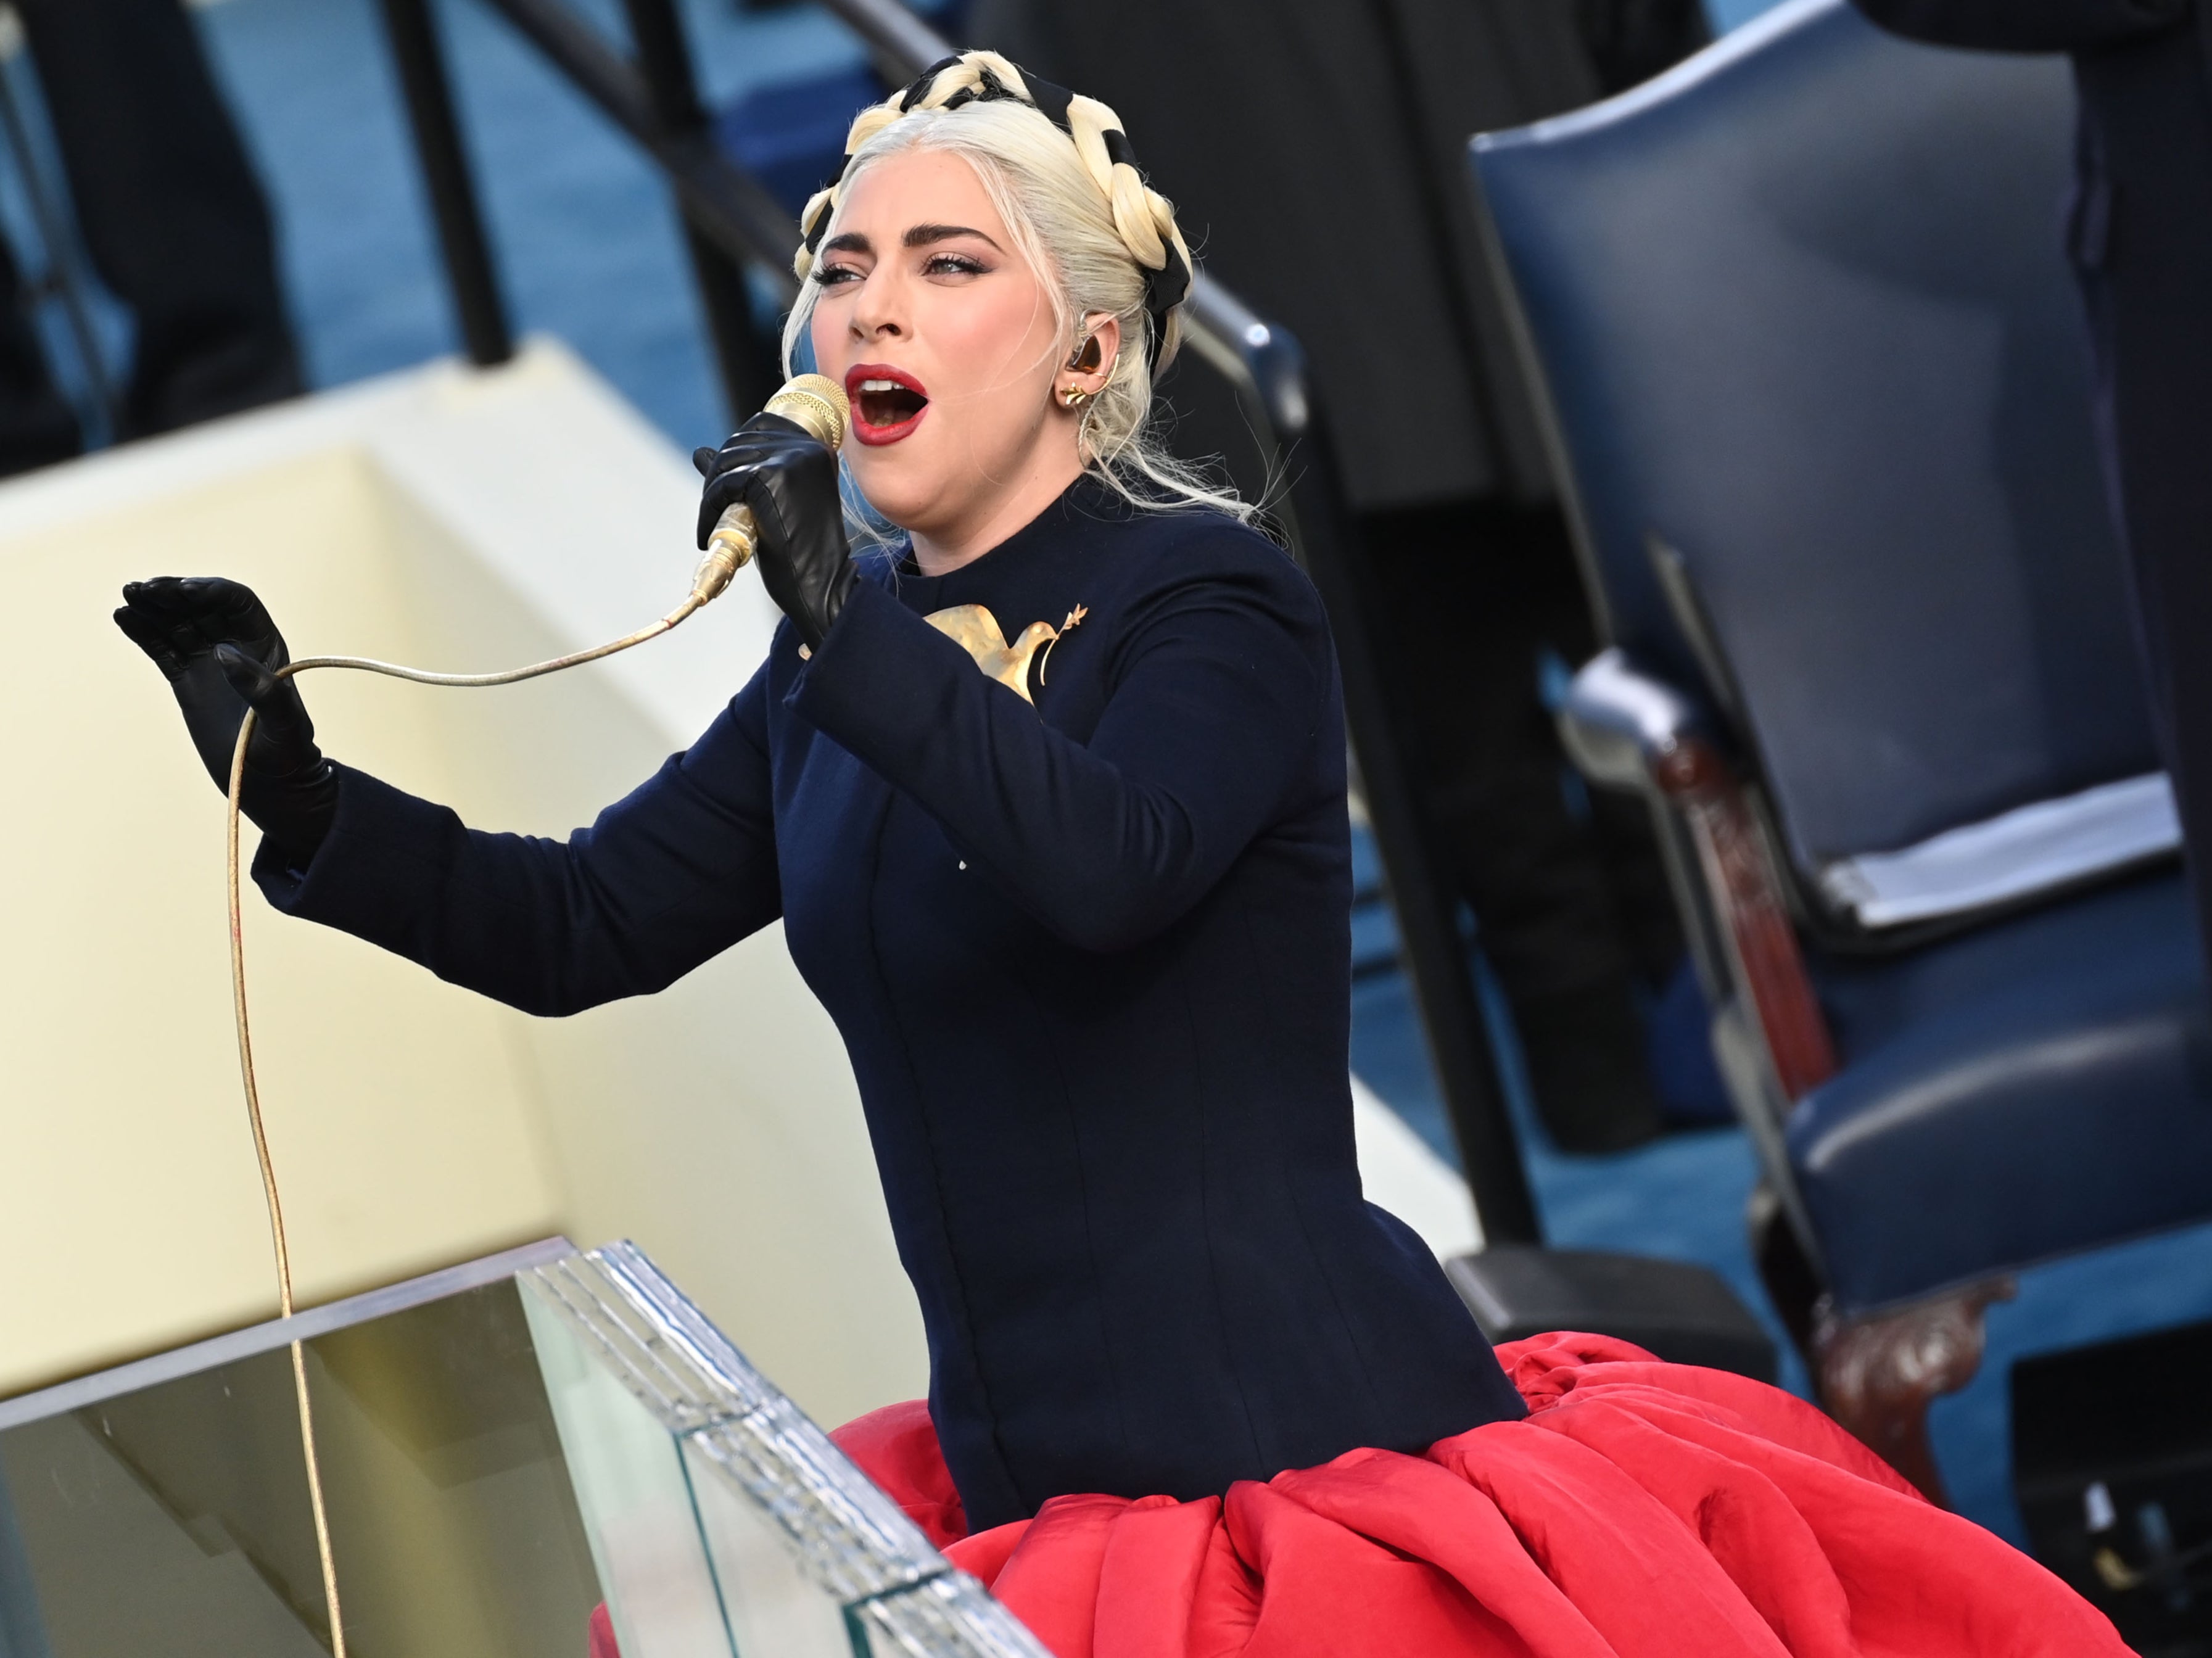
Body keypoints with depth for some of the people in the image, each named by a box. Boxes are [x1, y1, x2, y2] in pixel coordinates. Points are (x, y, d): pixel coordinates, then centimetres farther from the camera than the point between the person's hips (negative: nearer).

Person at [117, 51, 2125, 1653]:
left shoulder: (1210, 604, -7)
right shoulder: (856, 667, 13)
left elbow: (1111, 862, -27)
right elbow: (583, 924, 14)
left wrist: (845, 622, -30)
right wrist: (304, 799, 1)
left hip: (1287, 1449, -7)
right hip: (1032, 1492, 7)